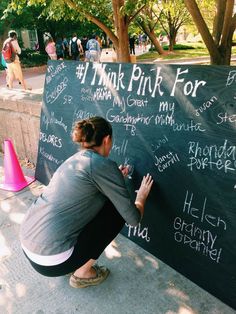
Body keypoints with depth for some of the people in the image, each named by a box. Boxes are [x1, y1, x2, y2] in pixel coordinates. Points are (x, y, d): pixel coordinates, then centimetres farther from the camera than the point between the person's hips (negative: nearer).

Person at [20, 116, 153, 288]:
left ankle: (79, 264, 24)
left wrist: (116, 178, 37)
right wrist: (142, 196, 12)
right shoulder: (103, 164, -14)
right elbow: (133, 218, -9)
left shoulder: (75, 159, 10)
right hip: (52, 260, -8)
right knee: (117, 210, 2)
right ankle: (83, 272, 13)